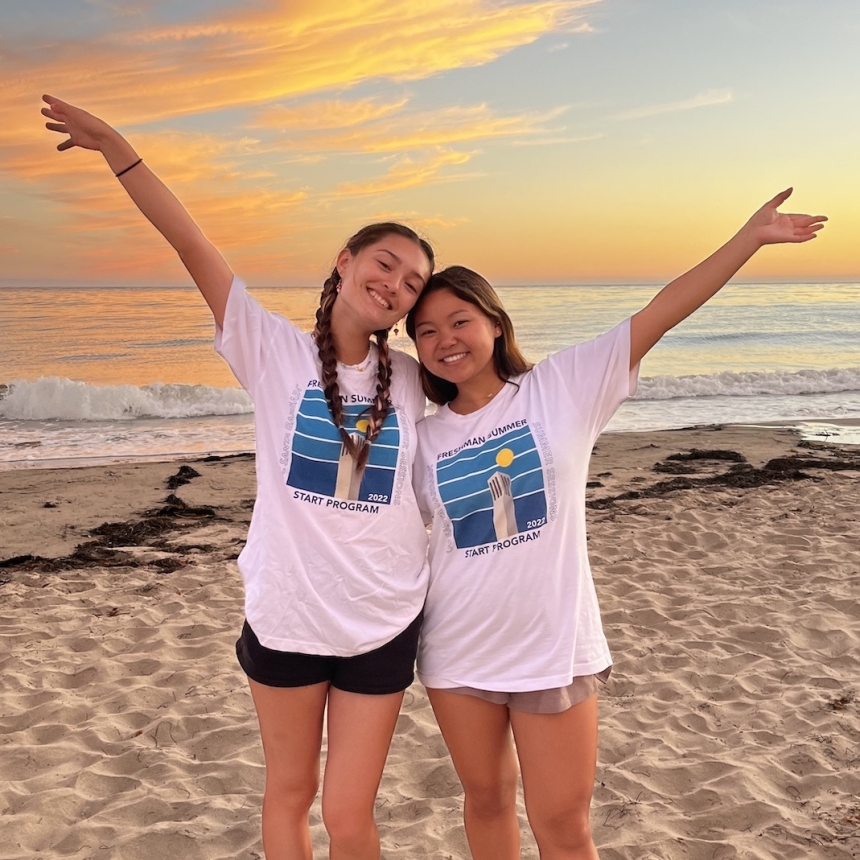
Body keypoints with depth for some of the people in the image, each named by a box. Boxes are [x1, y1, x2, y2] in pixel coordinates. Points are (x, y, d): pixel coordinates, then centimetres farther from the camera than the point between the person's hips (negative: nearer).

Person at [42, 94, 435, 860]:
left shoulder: (411, 380, -1)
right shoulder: (275, 349, -9)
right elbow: (193, 246, -16)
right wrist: (116, 148, -21)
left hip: (384, 623, 1)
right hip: (285, 615, -1)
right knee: (289, 794, 18)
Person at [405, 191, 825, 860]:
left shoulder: (563, 387, -8)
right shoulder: (423, 440, 1)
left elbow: (659, 315, -12)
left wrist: (752, 236, -14)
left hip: (555, 650, -3)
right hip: (457, 652, 3)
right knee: (486, 800, 20)